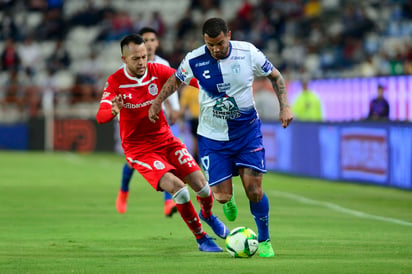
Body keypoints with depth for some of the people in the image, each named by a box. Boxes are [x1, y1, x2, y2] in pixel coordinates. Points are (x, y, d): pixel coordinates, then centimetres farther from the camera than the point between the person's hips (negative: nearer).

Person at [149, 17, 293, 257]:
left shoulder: (249, 53, -13)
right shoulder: (194, 60, -13)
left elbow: (275, 76, 3)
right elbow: (176, 80, 9)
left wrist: (285, 106, -5)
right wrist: (157, 102, 1)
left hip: (248, 131, 0)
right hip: (213, 136, 0)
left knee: (254, 190, -9)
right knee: (222, 196, -7)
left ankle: (264, 240, 16)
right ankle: (228, 199, 34)